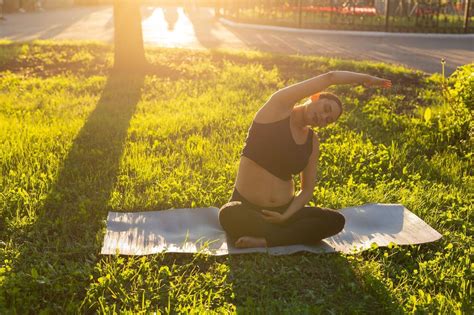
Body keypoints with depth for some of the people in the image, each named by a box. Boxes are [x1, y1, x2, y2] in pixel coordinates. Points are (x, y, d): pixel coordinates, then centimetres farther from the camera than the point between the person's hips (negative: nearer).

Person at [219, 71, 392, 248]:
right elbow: (330, 77, -11)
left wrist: (286, 216, -8)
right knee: (229, 215, -39)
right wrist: (365, 79, 6)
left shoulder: (312, 142, 8)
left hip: (284, 211, 5)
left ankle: (263, 241, -24)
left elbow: (307, 189, 10)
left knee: (337, 220, -19)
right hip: (247, 209, -5)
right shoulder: (279, 106, -6)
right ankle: (291, 236, -18)